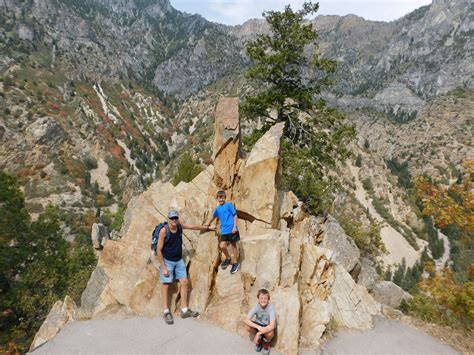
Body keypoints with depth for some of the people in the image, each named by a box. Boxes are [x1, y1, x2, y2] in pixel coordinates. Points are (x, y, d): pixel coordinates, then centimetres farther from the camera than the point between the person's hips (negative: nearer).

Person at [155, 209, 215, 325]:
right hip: (167, 261, -5)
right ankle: (166, 312, 9)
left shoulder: (180, 226, -5)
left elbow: (193, 226, 13)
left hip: (179, 260, 5)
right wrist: (164, 267, -17)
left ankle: (184, 310, 11)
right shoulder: (164, 231, -20)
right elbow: (159, 250, -17)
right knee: (166, 285, -3)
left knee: (184, 282, 2)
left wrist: (208, 227, 24)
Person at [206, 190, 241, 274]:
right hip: (224, 231, 5)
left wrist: (234, 227, -13)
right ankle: (228, 258, 24)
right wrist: (209, 224, 44)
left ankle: (235, 262, 21)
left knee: (234, 245, 6)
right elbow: (213, 217, 29)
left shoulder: (229, 205, -4)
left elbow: (235, 216, -6)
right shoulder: (217, 208, 12)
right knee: (222, 246, -3)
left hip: (232, 230, -4)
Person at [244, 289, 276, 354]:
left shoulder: (271, 308, -27)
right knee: (247, 326, -26)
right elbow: (246, 320, -28)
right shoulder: (256, 307, -20)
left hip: (267, 327, -3)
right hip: (258, 325, 3)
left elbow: (272, 325, -35)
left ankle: (267, 342, 2)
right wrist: (258, 327, -41)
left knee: (270, 333, -36)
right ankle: (259, 340, 4)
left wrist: (259, 333, -40)